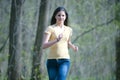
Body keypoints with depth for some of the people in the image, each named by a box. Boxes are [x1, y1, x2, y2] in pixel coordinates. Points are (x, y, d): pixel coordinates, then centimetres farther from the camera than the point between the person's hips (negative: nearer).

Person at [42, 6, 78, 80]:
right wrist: (57, 40, -26)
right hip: (52, 60, -1)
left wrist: (73, 47, 5)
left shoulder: (69, 30, 9)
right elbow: (44, 45, -12)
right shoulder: (50, 28, -2)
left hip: (64, 60, 1)